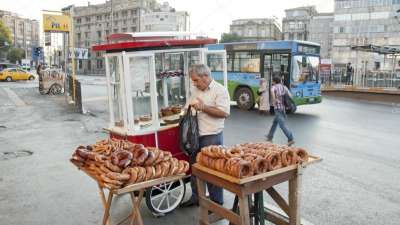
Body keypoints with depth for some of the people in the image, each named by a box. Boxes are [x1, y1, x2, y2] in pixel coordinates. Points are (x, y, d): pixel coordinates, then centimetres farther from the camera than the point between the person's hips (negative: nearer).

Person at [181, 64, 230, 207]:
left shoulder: (220, 90, -12)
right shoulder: (195, 90, 11)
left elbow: (225, 113, -20)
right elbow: (190, 106, 24)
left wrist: (203, 107, -22)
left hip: (212, 136, -7)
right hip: (195, 135, 7)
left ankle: (217, 202, 21)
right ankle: (196, 197, 33)